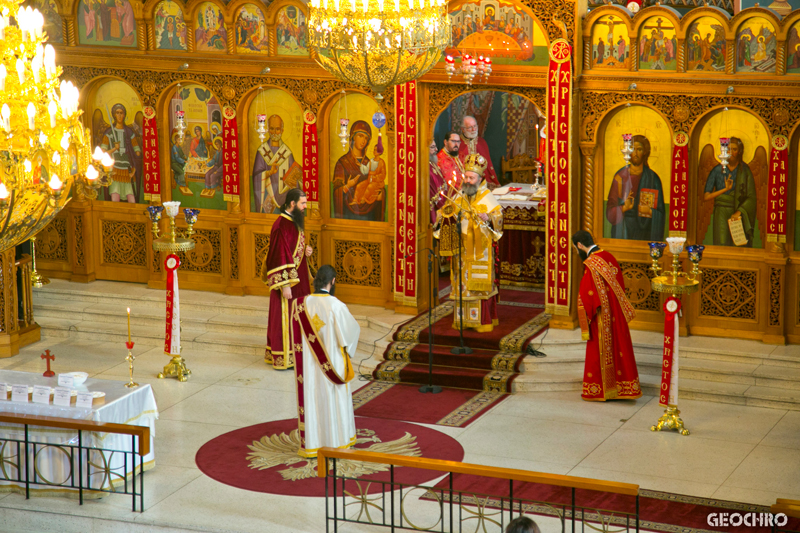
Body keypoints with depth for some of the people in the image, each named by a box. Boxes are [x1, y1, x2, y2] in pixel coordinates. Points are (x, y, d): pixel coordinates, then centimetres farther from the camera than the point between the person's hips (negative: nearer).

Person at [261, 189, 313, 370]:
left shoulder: (295, 222, 9)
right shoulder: (281, 226, -21)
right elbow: (279, 256, -23)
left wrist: (305, 252, 1)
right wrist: (285, 285, -24)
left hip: (297, 278, 9)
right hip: (286, 280, -9)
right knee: (285, 317, -2)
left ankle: (292, 354, 23)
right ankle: (283, 359, 4)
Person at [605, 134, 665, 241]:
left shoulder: (653, 178, 3)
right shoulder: (620, 176, 4)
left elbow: (660, 212, 4)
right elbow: (610, 211, 2)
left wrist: (650, 212, -16)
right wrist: (623, 208, -17)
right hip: (622, 232, 1)